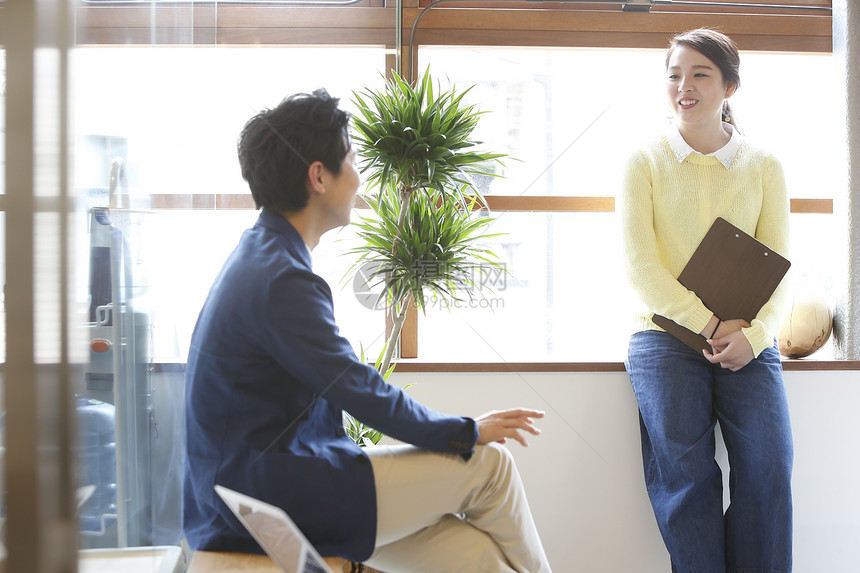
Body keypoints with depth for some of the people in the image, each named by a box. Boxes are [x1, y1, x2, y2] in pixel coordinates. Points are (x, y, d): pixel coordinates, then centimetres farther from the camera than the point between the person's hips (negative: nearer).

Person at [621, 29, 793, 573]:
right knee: (684, 470, -15)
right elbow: (640, 264, -3)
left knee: (767, 465, -16)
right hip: (667, 334, -1)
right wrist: (710, 324, -14)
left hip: (747, 340, 1)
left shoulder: (764, 167, 10)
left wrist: (754, 334, -14)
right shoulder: (646, 162, 6)